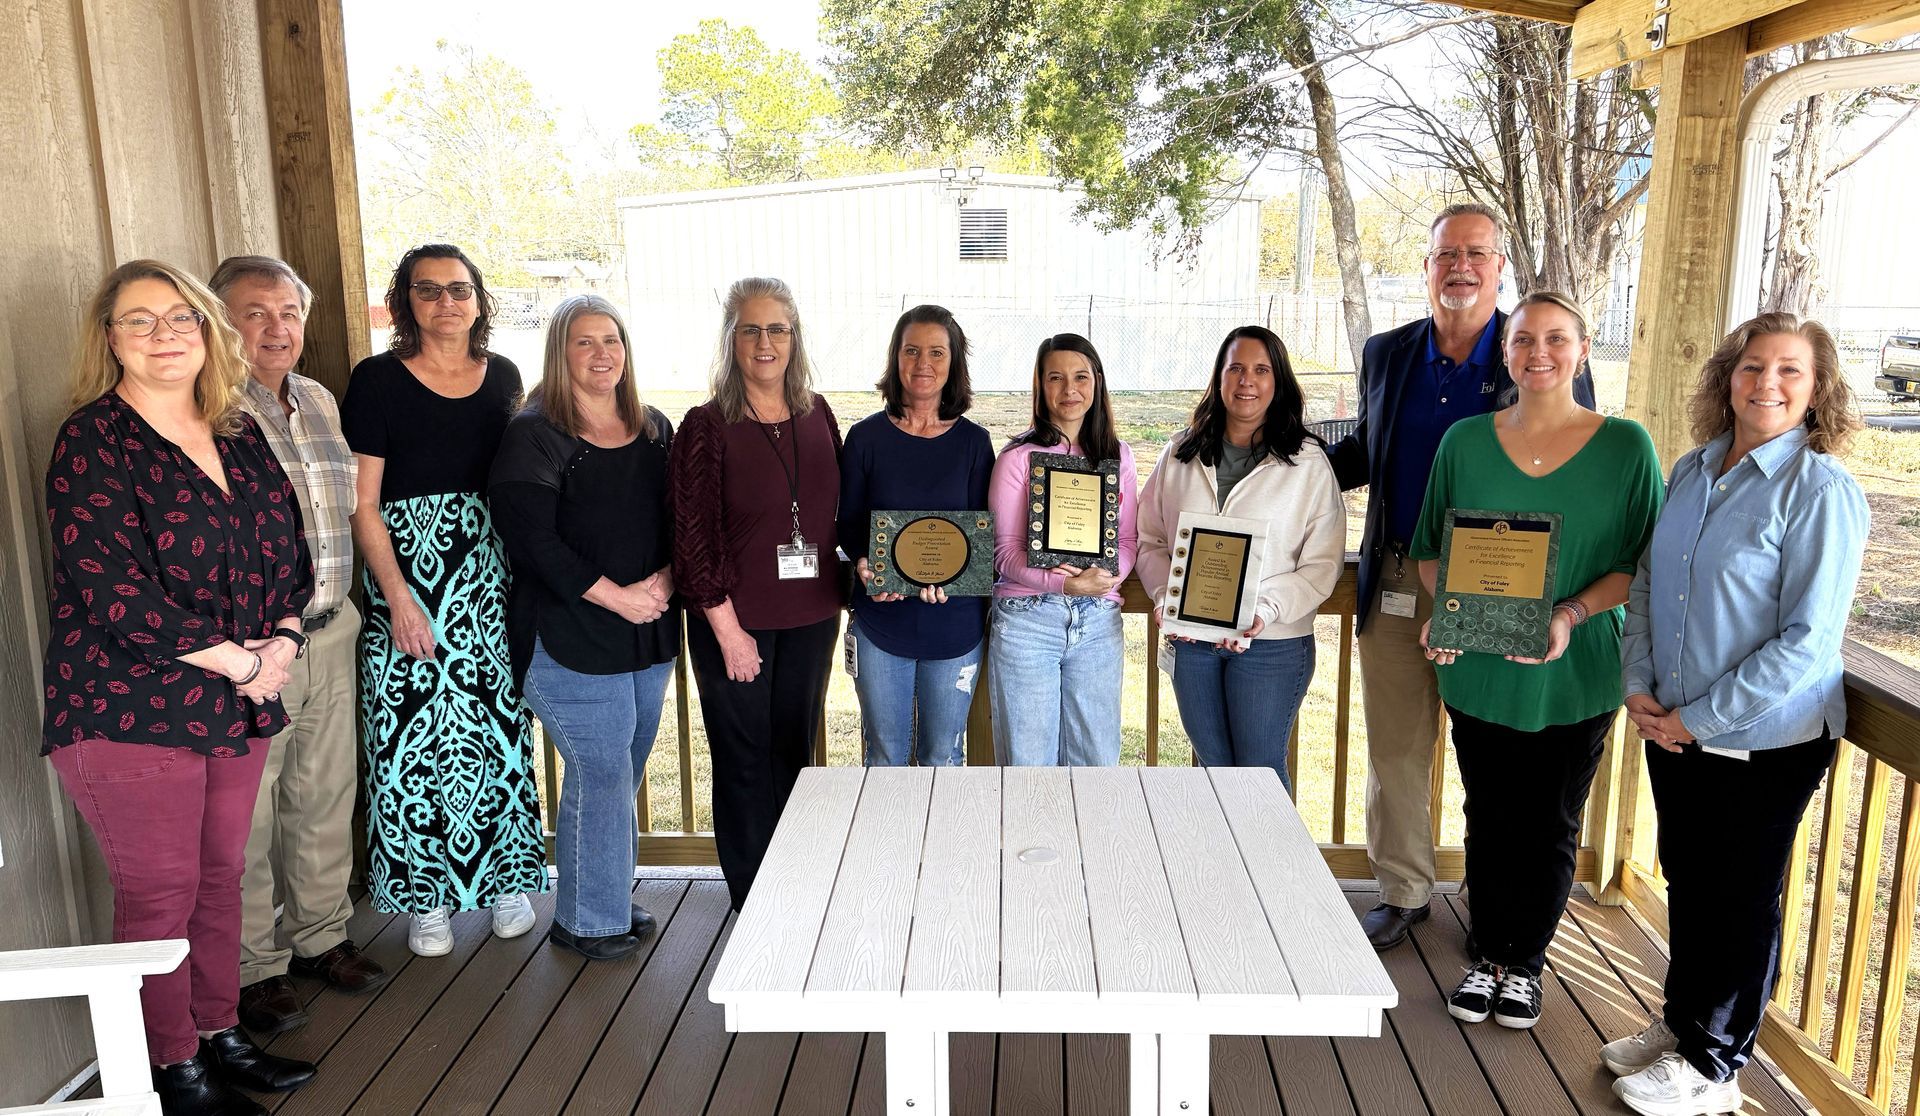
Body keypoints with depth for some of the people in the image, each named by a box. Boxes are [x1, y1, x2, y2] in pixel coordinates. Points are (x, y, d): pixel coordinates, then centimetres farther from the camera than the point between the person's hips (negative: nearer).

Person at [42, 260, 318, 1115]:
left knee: (220, 876, 16)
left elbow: (290, 549, 13)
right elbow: (110, 590, -19)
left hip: (238, 708, 6)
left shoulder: (239, 435, 9)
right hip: (128, 713, -6)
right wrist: (238, 660, -15)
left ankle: (220, 1035, 32)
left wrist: (284, 637, -5)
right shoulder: (92, 442, -11)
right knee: (159, 895, 4)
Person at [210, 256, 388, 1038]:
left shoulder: (319, 401, 13)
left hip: (328, 632, 7)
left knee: (325, 796, 16)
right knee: (245, 813, 3)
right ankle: (252, 968, 19)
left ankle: (320, 936, 32)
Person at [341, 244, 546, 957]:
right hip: (406, 574, -3)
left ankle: (505, 877, 24)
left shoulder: (503, 377, 9)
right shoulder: (377, 380, -3)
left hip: (491, 577, 3)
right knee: (413, 731, 2)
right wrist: (398, 597, -13)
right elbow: (363, 502, -6)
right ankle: (426, 897, 17)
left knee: (500, 724, 8)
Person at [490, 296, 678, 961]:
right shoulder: (534, 435, -7)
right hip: (571, 637, -6)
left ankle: (610, 899, 31)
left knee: (624, 774, 15)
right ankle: (585, 920, 15)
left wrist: (665, 580, -7)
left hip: (651, 633, 6)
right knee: (600, 775, -2)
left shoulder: (654, 429, 11)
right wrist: (614, 596, -17)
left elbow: (680, 518, 12)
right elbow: (528, 536, -16)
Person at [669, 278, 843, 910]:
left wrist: (850, 581, 4)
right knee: (745, 764, 6)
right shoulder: (707, 427, -9)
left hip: (810, 619, 5)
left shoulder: (817, 416, 5)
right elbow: (693, 540, -10)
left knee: (796, 753, 14)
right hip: (735, 621, -4)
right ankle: (753, 906, 21)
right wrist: (729, 630, -12)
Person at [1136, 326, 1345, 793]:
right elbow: (1149, 538, 8)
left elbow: (1323, 562, -6)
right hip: (1191, 639, 3)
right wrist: (1165, 595, -9)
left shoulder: (1308, 462, -3)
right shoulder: (1181, 453, 6)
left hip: (1272, 644, -3)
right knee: (1212, 768, 15)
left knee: (1260, 771, 5)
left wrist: (1266, 611, -20)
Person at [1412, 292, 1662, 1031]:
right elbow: (1430, 548, 7)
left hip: (1577, 674, -1)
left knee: (1550, 826, 12)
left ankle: (1525, 963, 32)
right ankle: (1487, 957, 31)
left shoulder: (1626, 446, -4)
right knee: (1489, 820, 13)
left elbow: (1644, 563, -4)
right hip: (1479, 670, 1)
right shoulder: (1465, 442, 1)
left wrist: (1571, 616, -19)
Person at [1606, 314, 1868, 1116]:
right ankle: (1681, 1024, 39)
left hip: (1764, 741, -6)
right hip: (1673, 730, 6)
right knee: (1686, 880, 19)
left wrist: (1697, 719, -17)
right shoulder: (1692, 472, 3)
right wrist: (1639, 685, -3)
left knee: (1740, 900, 10)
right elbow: (1646, 583, 10)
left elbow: (1806, 640, -19)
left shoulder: (1823, 491, -15)